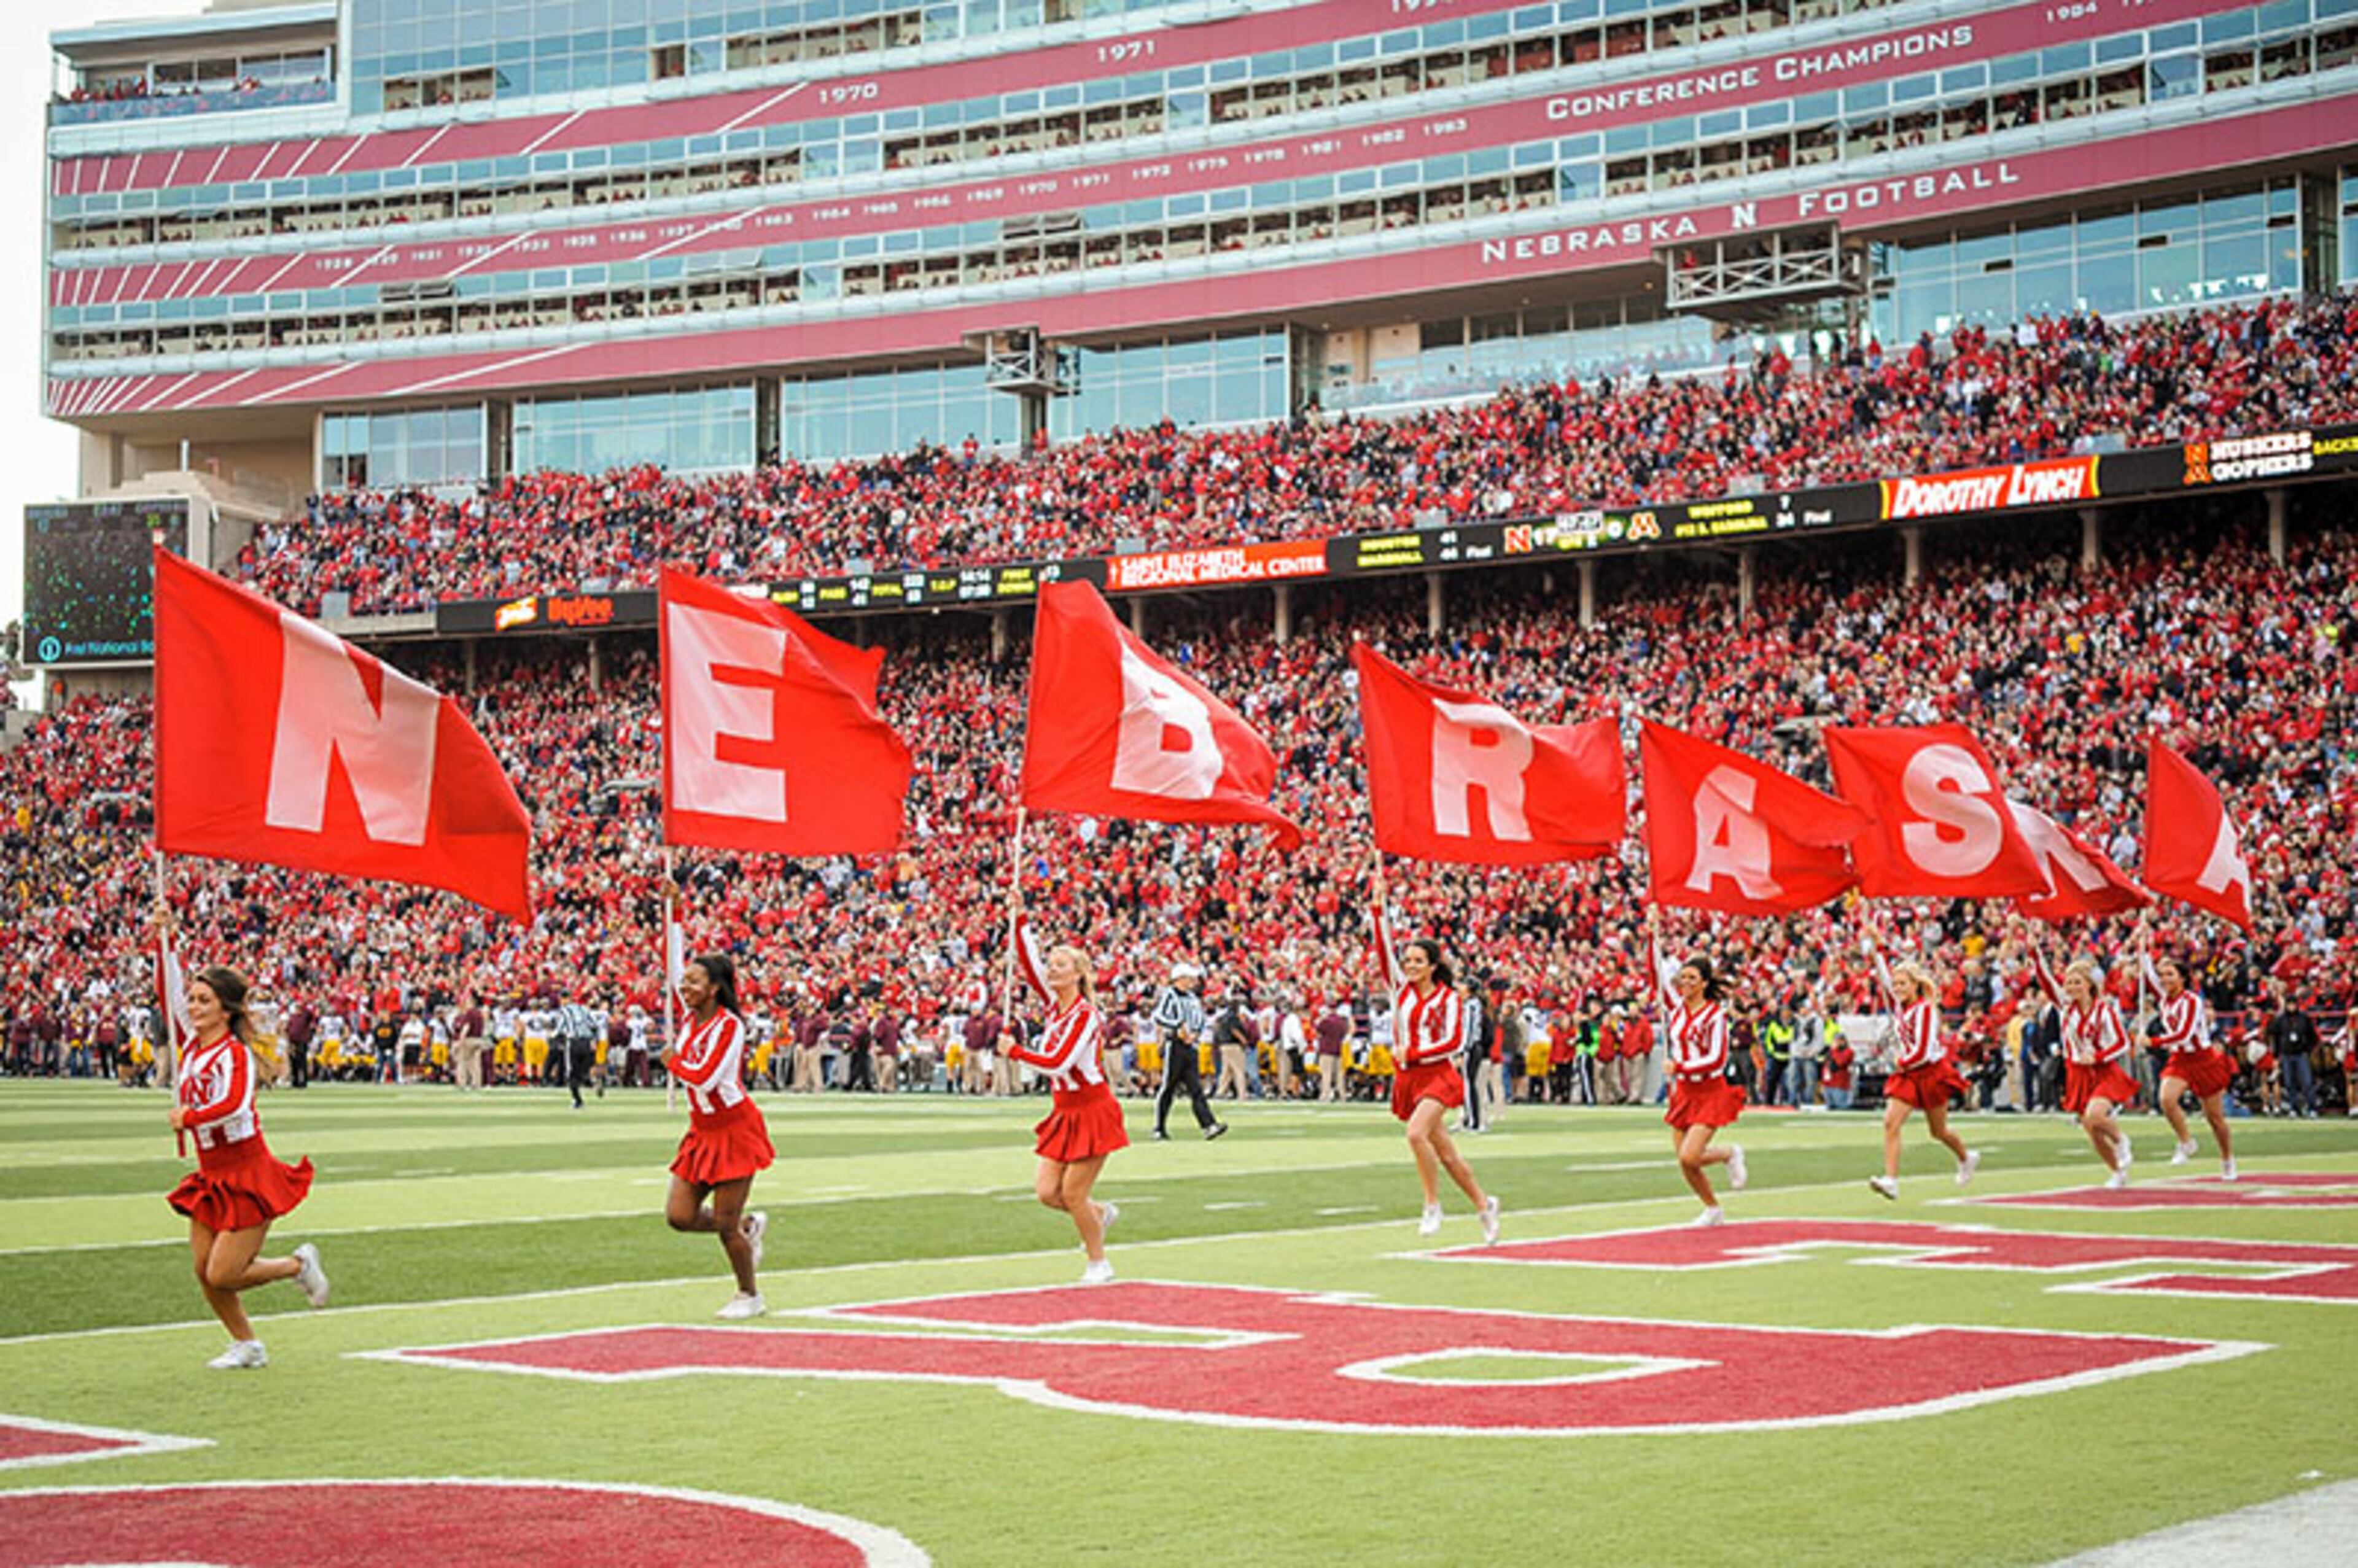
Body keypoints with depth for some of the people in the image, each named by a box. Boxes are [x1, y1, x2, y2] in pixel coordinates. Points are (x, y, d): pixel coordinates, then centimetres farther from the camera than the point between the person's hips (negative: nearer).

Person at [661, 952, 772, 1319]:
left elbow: (704, 1077, -26)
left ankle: (750, 1296, 17)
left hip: (735, 1130, -8)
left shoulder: (729, 1026, -18)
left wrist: (673, 1061, -11)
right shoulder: (688, 1023, 7)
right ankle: (749, 1226, 24)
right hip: (702, 1131, 8)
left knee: (726, 1225, -3)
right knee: (680, 1216, -1)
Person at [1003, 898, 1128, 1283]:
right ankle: (1100, 1214, 29)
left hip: (1093, 1113, -7)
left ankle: (1099, 1264, 12)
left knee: (1073, 1194, -5)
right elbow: (1028, 963, 0)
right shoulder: (1055, 1003, 5)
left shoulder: (1085, 1015, -18)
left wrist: (1014, 1050, -19)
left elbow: (1057, 1063, -26)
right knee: (1046, 1192, 2)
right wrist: (1018, 919, -7)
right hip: (1065, 1113, 7)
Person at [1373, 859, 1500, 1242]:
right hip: (1408, 1080, 5)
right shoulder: (1401, 989, 8)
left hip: (1438, 1076, -5)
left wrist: (1413, 1053, -16)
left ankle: (1432, 1205, -17)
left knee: (1417, 1134, -28)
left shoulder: (1448, 998, -4)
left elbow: (1455, 1042, -10)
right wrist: (1378, 908, -11)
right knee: (1445, 1152, 9)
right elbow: (1384, 950, -1)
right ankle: (1484, 1205, 25)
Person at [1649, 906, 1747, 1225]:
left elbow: (1717, 1059, -16)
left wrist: (1680, 1067, -22)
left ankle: (1731, 1154, 14)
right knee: (1685, 1163, 5)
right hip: (1684, 1092, 6)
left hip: (1710, 1093, -6)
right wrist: (1655, 934, -13)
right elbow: (1660, 972, -4)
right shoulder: (1677, 1007, 4)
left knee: (1689, 1157, -15)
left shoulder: (1715, 1014, -11)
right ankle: (1713, 1209, 26)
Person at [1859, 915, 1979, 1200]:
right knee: (1891, 1123, -12)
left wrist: (1901, 1063, -7)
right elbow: (1884, 972, 5)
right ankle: (1891, 1180, -18)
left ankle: (1967, 1158, 39)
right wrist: (1869, 943, 1)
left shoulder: (1925, 1008, -18)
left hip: (1931, 1073, -6)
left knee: (1939, 1132, 10)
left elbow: (1922, 1052, -21)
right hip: (1907, 1073, 6)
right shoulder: (1900, 1004, 3)